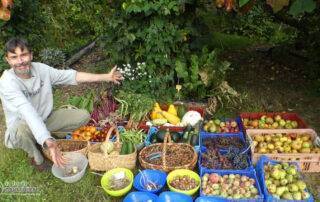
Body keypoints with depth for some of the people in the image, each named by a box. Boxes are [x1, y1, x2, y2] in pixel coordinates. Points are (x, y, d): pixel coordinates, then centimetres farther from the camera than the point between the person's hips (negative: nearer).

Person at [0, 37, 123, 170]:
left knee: (83, 116, -9)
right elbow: (27, 112, -43)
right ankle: (35, 155, -5)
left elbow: (71, 75, -8)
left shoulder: (41, 69, -13)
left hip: (45, 119, 5)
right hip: (23, 125, -4)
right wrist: (48, 142, -55)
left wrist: (106, 77, -11)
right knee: (21, 131, -40)